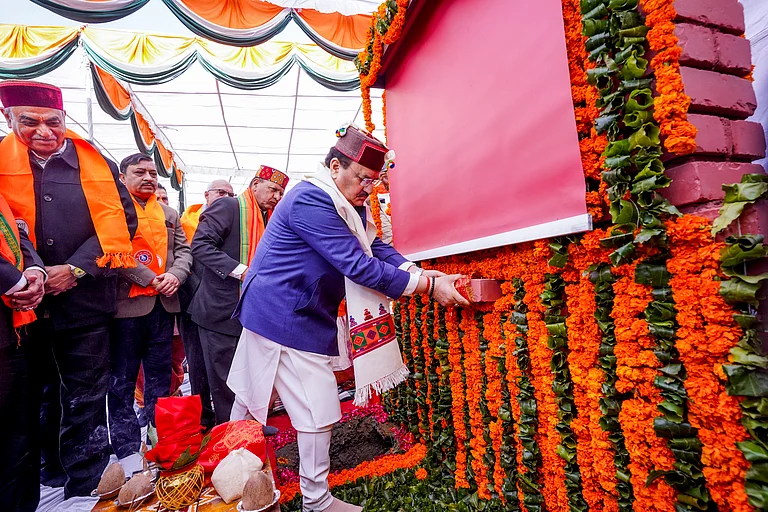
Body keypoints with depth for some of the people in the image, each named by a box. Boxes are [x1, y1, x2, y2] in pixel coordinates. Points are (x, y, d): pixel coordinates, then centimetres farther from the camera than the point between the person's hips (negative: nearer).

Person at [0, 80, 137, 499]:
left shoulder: (96, 164, 2)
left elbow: (121, 221, -3)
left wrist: (77, 268, -11)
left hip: (83, 303, -1)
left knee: (85, 400, 8)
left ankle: (84, 485, 24)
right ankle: (47, 471, 38)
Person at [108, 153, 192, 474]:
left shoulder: (169, 214, 17)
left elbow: (183, 250, 11)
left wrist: (175, 275, -8)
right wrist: (150, 279, -16)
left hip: (163, 304, 5)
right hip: (126, 303, -5)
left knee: (160, 378, 14)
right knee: (122, 380, 4)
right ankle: (127, 449, 15)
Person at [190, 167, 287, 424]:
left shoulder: (268, 219, 15)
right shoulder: (228, 207, -9)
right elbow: (201, 245, -18)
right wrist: (239, 270, -25)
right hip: (221, 310, -7)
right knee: (225, 381, 5)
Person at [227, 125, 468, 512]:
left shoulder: (350, 206, 8)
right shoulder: (311, 201, -24)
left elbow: (377, 248, 2)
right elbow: (360, 266, -29)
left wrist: (420, 272, -15)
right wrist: (428, 286, -27)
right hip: (288, 321, -10)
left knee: (252, 395, 23)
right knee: (318, 408, -2)